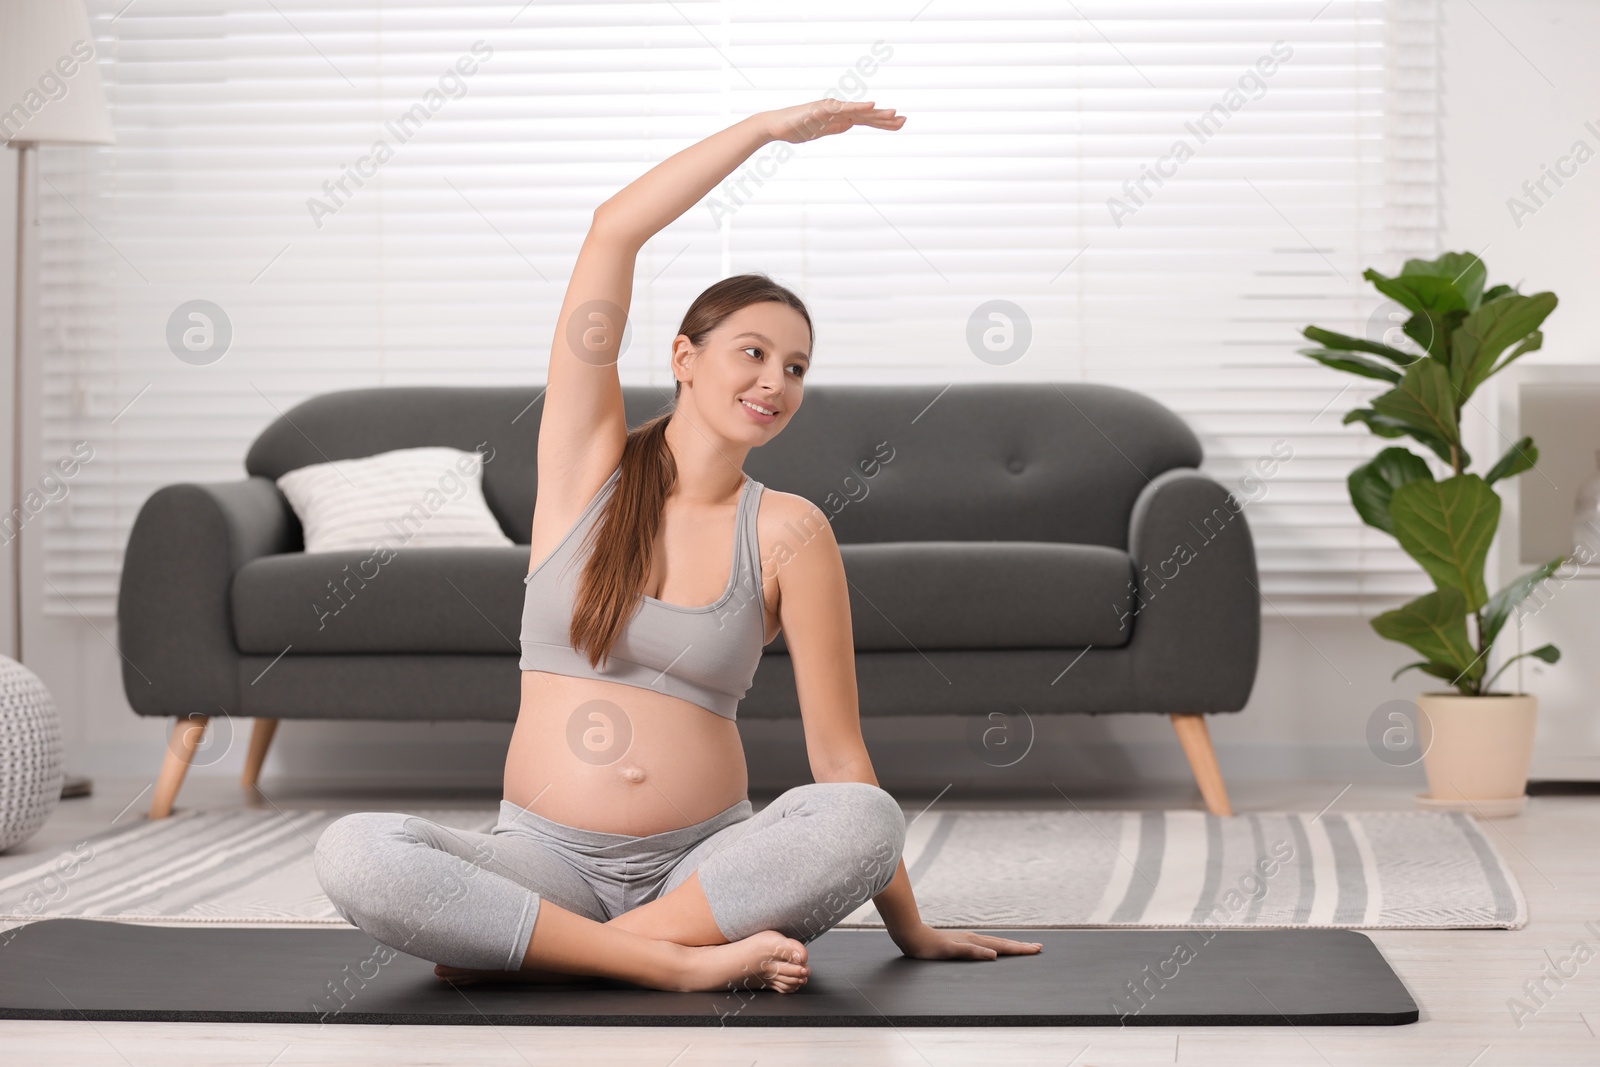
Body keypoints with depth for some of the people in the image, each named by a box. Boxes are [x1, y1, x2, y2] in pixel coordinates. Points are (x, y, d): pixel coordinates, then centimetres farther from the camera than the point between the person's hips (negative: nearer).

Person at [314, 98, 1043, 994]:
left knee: (865, 820, -32)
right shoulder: (589, 465, 4)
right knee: (354, 852, -29)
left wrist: (910, 931, 2)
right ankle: (685, 961, -23)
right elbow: (615, 231, -4)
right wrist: (768, 127, -1)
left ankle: (507, 944, -23)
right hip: (548, 856, 0)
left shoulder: (787, 532, 1)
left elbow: (840, 752, 2)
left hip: (707, 861, 0)